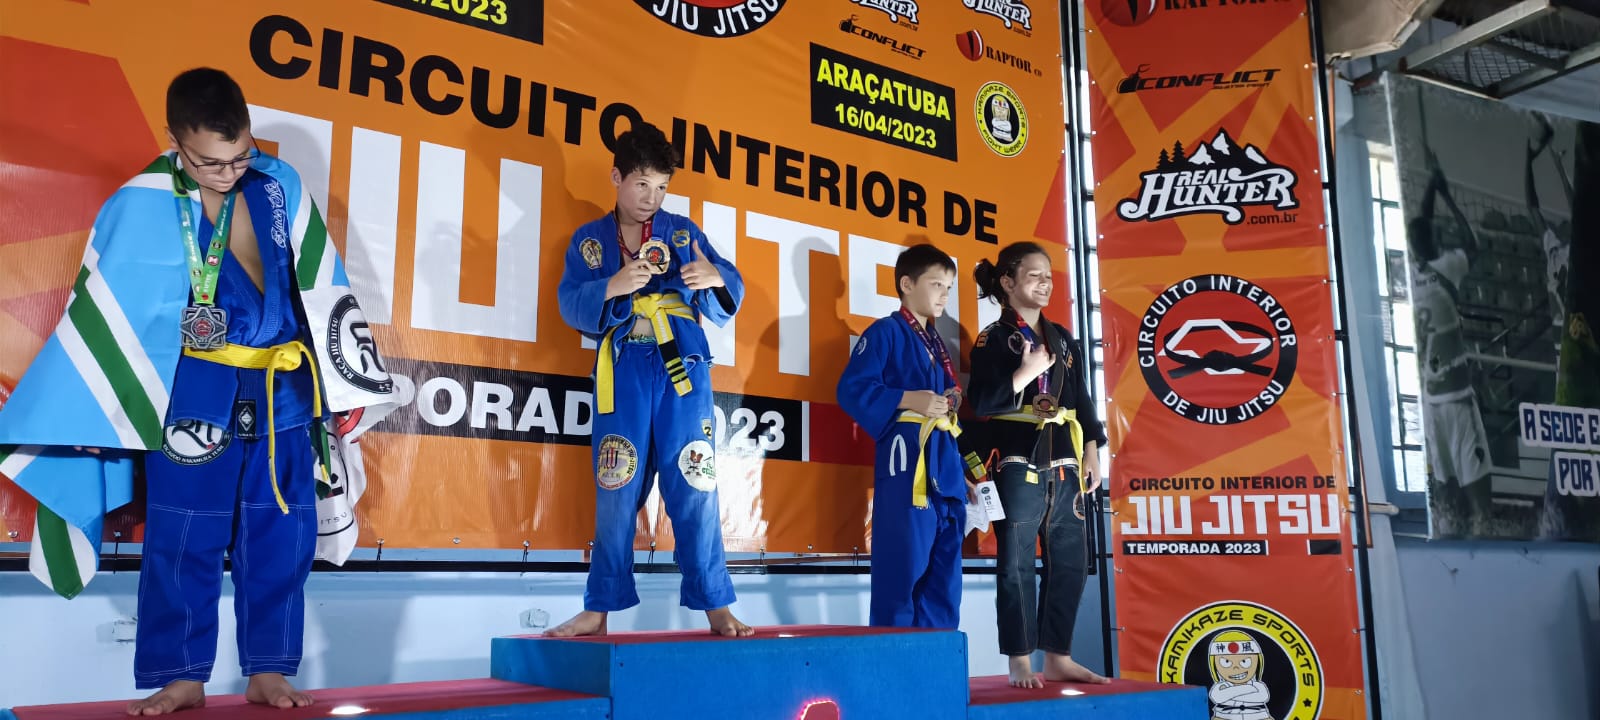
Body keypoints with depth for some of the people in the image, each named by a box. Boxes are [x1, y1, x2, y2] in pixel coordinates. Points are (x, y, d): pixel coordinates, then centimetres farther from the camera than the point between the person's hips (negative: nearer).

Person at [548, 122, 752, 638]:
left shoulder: (683, 232, 11)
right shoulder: (589, 240, 11)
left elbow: (729, 294, 5)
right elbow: (571, 305, -2)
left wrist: (716, 277, -19)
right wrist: (612, 286, -21)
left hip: (683, 370, 0)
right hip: (623, 375, 0)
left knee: (695, 488, -3)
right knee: (616, 494, 2)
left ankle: (716, 607, 4)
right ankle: (599, 610, 12)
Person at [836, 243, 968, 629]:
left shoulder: (937, 344, 22)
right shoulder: (885, 332, -2)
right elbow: (852, 390, -13)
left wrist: (961, 469, 17)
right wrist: (909, 400, -20)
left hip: (945, 463, 8)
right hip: (906, 459, -8)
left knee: (944, 573, 9)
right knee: (903, 567, -8)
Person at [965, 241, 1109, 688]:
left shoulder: (1063, 340, 16)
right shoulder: (993, 340, -2)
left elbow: (1083, 401, 17)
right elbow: (982, 403, -12)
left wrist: (1091, 453, 10)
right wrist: (1024, 375, -22)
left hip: (1063, 462, 6)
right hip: (1017, 462, -6)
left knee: (1070, 560, 8)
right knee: (1017, 563, -3)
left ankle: (1058, 658, 18)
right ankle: (1020, 663, 6)